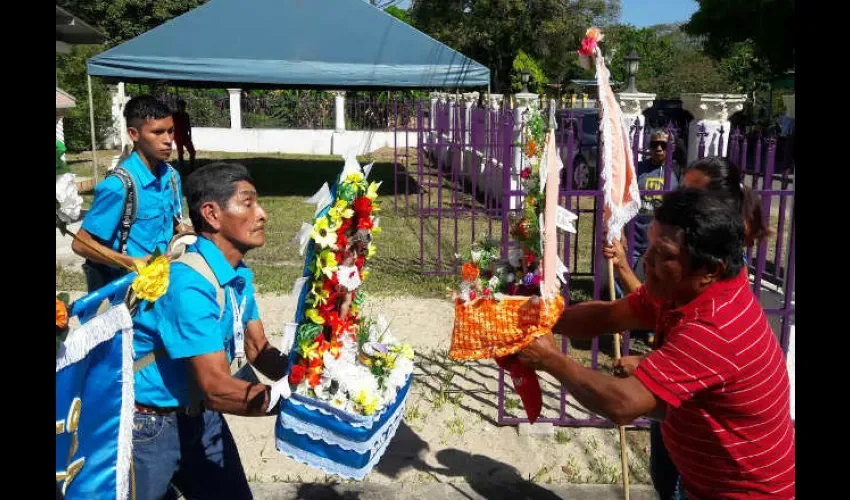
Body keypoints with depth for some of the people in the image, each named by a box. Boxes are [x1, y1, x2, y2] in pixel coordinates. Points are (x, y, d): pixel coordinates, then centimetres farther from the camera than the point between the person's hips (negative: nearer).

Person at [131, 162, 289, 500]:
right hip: (148, 426, -8)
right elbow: (217, 389, -32)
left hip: (200, 416, 8)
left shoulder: (239, 273, -1)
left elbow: (258, 350, 4)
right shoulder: (189, 283, -30)